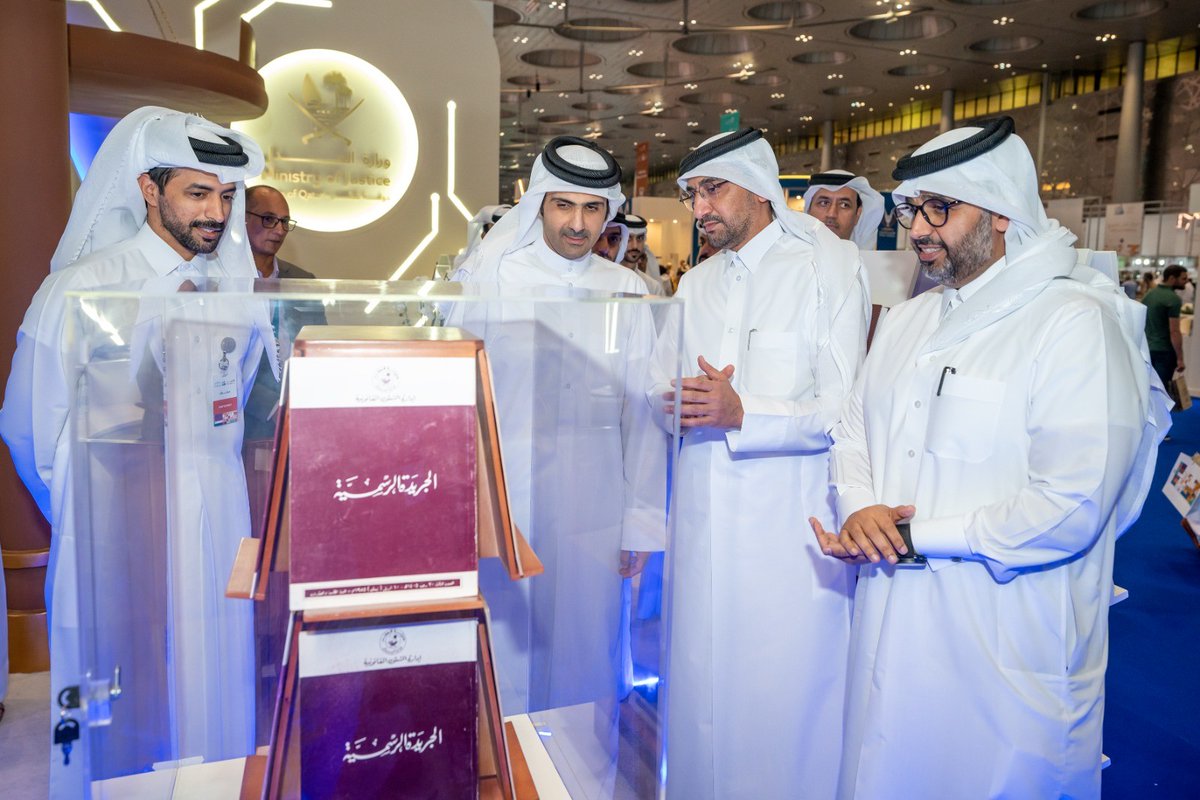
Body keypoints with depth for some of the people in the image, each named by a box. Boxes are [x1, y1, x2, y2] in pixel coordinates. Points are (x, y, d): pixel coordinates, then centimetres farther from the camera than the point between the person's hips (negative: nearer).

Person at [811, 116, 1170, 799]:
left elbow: (1071, 507, -21)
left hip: (1006, 657, -6)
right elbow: (854, 434, 12)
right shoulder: (907, 319, 11)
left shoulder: (1076, 321, -13)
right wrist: (860, 510, -10)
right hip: (890, 633, 7)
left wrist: (915, 536, -17)